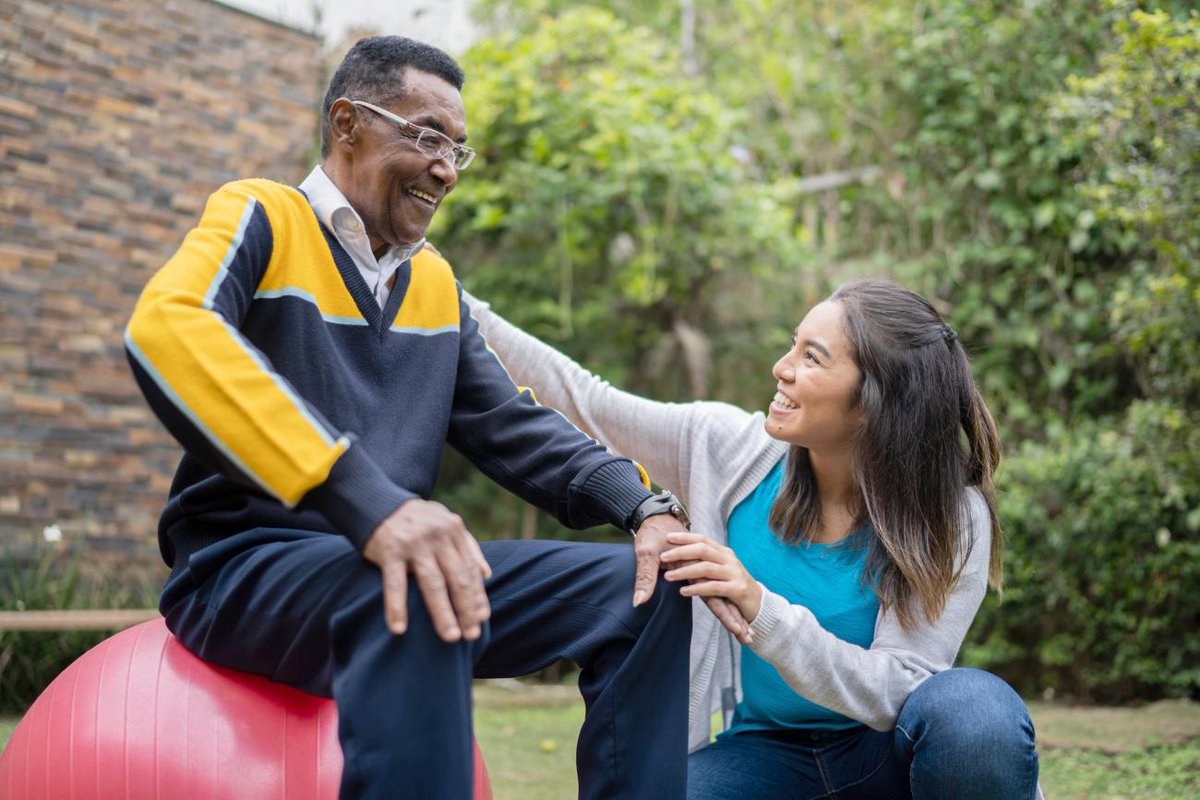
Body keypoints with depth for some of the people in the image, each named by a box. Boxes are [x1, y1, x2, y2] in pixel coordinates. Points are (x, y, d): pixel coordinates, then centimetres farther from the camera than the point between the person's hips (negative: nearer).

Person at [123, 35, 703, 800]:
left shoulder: (437, 283, 16)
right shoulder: (261, 218, -5)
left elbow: (512, 424, 13)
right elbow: (165, 328, -26)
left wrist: (644, 504, -8)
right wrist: (366, 499, -38)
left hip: (385, 557, 7)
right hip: (246, 565, -7)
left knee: (644, 586, -4)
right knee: (418, 604, -38)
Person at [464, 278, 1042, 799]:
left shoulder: (952, 519, -16)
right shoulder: (731, 449, -8)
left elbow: (898, 690, -22)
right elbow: (582, 402, -1)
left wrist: (761, 609, -35)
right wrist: (459, 308, -4)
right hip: (769, 751, 3)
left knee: (973, 709, -36)